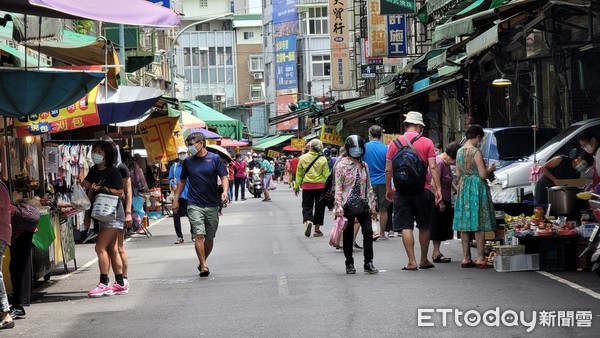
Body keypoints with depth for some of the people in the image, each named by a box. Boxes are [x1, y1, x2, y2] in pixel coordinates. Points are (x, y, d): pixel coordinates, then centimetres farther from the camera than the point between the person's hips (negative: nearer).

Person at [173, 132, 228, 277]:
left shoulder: (214, 159, 0)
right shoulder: (188, 162, 6)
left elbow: (224, 177, -1)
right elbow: (182, 181, 15)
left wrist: (225, 191, -19)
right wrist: (176, 199, 11)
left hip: (212, 205, 0)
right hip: (194, 205, 0)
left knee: (209, 238, 9)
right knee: (199, 235, -14)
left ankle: (203, 262, 27)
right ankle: (203, 266, -13)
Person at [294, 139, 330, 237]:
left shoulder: (302, 158, -3)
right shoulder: (323, 160, -5)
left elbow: (299, 174, 2)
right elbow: (326, 175, -4)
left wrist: (296, 186, 9)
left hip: (307, 186, 0)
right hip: (320, 186, 0)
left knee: (307, 206, 9)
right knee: (319, 207, 9)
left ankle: (307, 221, -20)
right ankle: (317, 229, 11)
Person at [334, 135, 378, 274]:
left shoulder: (364, 166, 13)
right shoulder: (341, 165, -2)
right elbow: (338, 187, -6)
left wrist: (372, 205, 14)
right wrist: (338, 206, -15)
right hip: (348, 205, -4)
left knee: (368, 231, -6)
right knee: (348, 235, 4)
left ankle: (368, 263, 1)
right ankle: (349, 264, 15)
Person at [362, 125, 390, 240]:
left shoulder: (364, 147, -5)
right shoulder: (386, 148, -3)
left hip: (369, 182, -1)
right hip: (383, 182, 1)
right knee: (383, 209, 9)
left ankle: (371, 232, -3)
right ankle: (382, 233, 14)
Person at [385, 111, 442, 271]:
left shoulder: (395, 143, 2)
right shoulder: (426, 142, -2)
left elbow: (388, 169, 4)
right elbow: (433, 167, -6)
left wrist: (388, 189, 14)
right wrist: (438, 188, -4)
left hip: (402, 191, 0)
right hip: (422, 190, 0)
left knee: (406, 226, 1)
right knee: (424, 226, 12)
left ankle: (412, 261, -4)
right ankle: (424, 260, 20)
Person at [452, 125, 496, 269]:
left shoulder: (460, 151, 8)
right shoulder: (476, 151, -14)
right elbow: (483, 175, -15)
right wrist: (490, 169, 4)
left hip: (463, 187, 7)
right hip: (477, 188, -7)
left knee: (464, 224, 8)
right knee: (479, 225, -3)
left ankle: (466, 258, 10)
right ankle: (480, 259, -3)